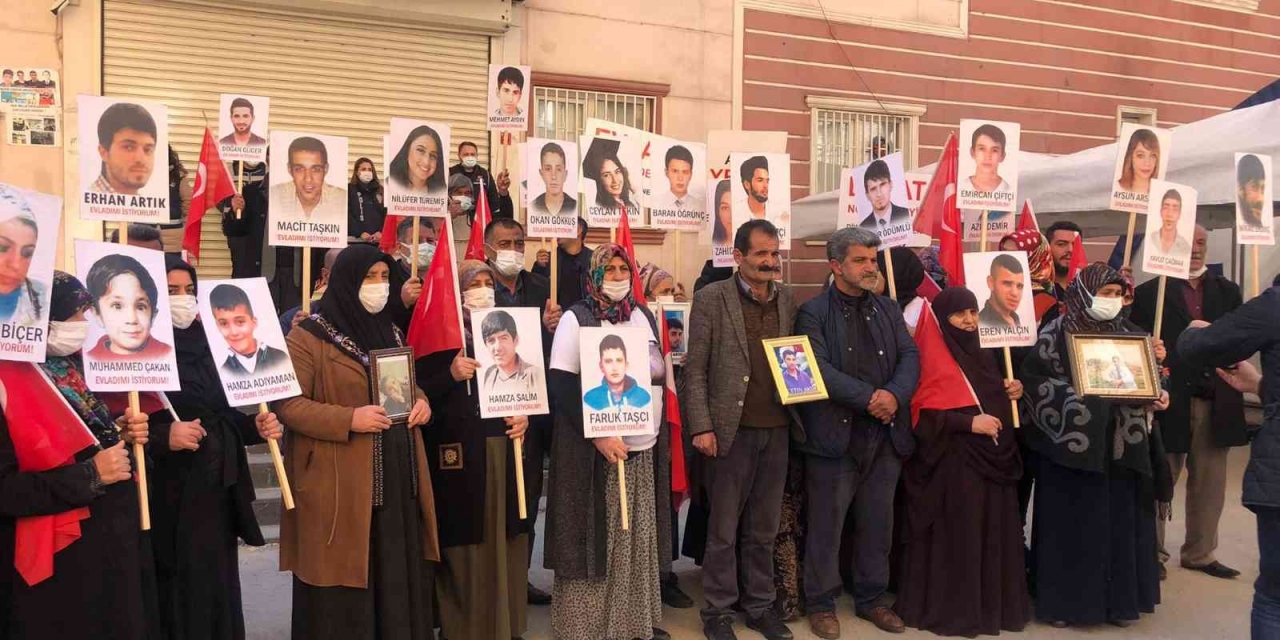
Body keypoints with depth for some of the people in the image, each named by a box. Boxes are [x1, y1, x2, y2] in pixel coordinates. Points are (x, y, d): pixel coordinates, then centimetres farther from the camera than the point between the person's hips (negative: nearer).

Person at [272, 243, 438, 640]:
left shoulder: (390, 331, 14)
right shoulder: (309, 336, -8)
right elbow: (286, 404, -12)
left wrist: (420, 402, 1)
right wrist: (349, 420, -22)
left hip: (398, 479, 6)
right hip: (341, 486, -6)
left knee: (399, 577, 11)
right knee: (342, 591, 2)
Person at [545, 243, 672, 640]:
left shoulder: (644, 316, 10)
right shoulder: (576, 318, -7)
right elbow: (561, 385, -13)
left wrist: (661, 433, 10)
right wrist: (598, 436, -19)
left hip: (644, 447, 5)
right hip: (593, 449, -5)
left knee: (638, 538, 11)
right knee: (595, 539, 0)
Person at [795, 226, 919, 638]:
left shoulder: (888, 310, 13)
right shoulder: (813, 313, -4)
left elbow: (910, 357, 4)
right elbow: (820, 369, -15)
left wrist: (894, 395, -15)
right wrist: (869, 398, -20)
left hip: (886, 435, 5)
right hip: (835, 435, -5)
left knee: (878, 524, 14)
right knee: (826, 525, 4)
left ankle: (872, 597, 29)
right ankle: (821, 603, 18)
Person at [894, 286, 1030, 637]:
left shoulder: (984, 354, 14)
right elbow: (923, 412, -15)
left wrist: (1014, 392, 4)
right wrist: (969, 422, -20)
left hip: (995, 456, 7)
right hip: (953, 460, -7)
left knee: (995, 534, 10)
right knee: (956, 537, -3)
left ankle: (994, 604, 23)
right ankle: (950, 608, 10)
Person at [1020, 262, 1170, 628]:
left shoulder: (1122, 333, 12)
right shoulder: (1057, 333, -6)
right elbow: (1035, 379, -12)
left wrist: (1156, 396, -2)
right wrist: (1078, 397, -22)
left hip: (1119, 445, 6)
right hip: (1072, 443, -5)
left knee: (1118, 521, 8)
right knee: (1072, 522, 0)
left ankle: (1116, 598, 20)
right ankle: (1062, 599, 10)